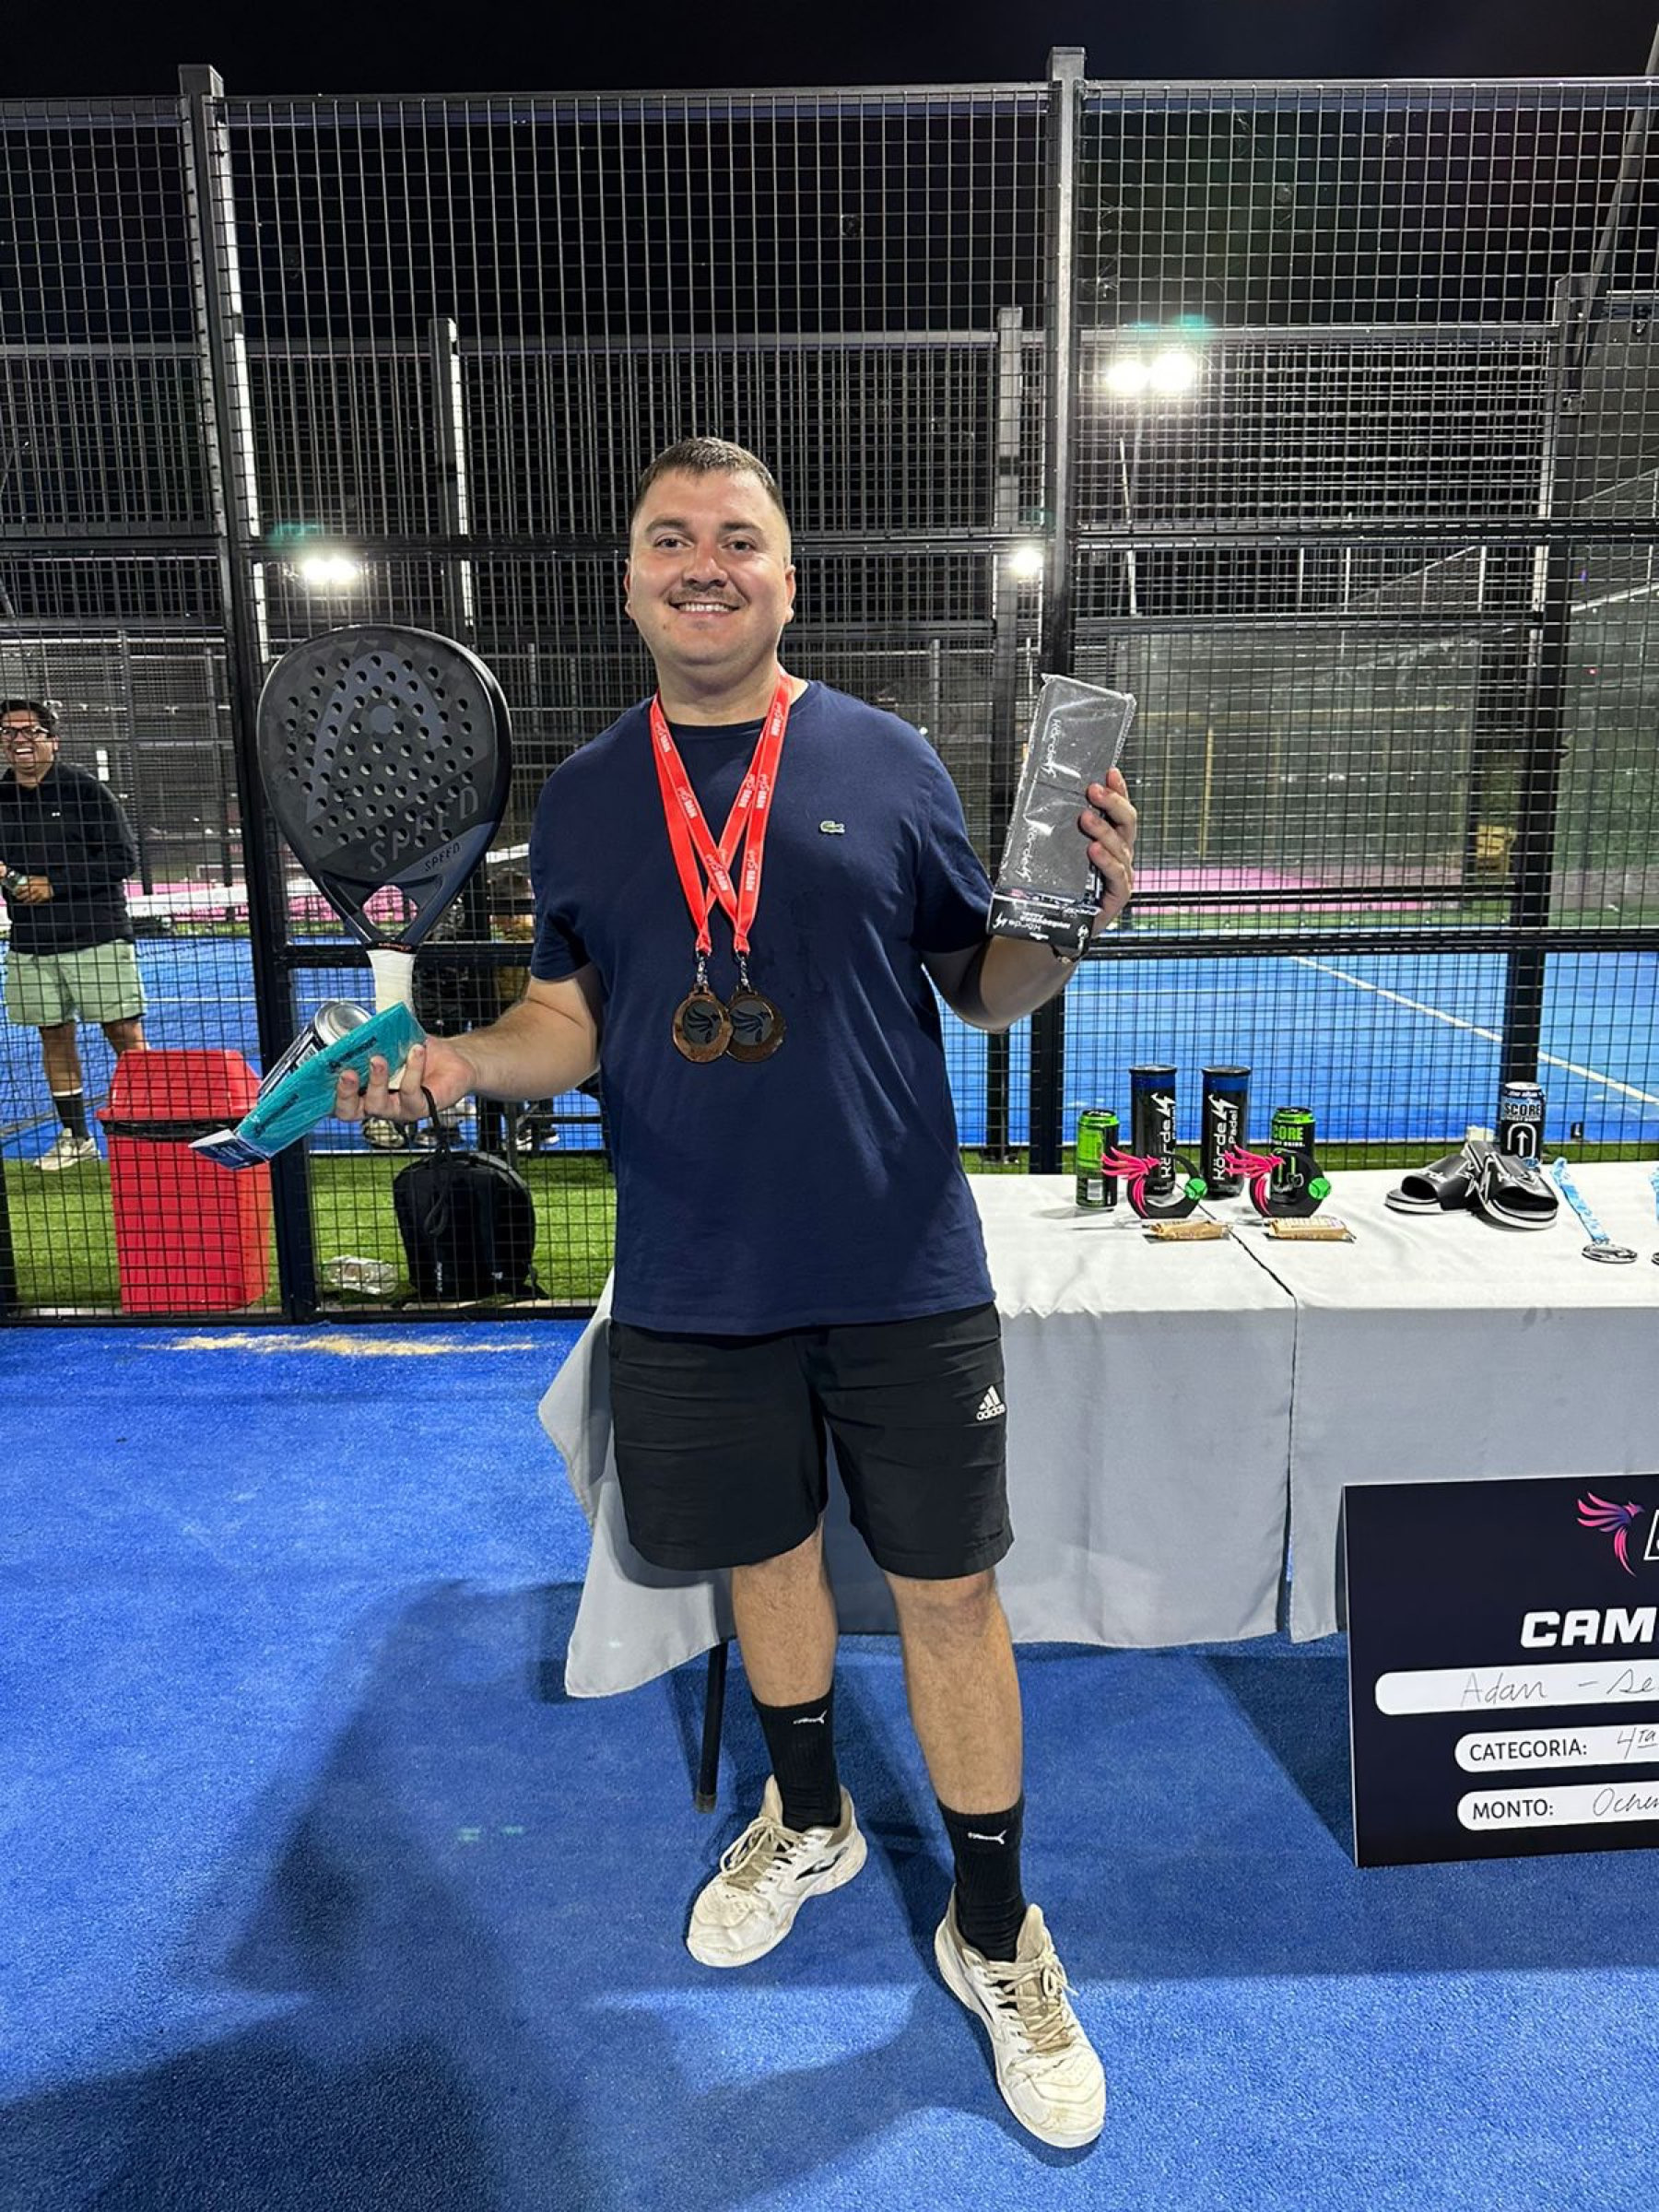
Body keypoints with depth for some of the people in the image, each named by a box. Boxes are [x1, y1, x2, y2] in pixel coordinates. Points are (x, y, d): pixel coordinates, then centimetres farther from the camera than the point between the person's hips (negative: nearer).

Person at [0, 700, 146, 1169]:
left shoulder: (85, 789, -4)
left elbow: (123, 856, -10)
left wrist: (54, 884, -14)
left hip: (97, 936, -5)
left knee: (124, 1033, -3)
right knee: (55, 1036, 9)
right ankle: (75, 1137, 19)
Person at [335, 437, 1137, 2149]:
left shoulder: (886, 761, -1)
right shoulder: (582, 795, 5)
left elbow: (982, 986, 3)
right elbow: (569, 1018, 8)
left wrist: (1076, 913, -16)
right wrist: (454, 1060, -11)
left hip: (903, 1275, -2)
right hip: (694, 1288, 2)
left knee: (950, 1593, 7)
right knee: (765, 1559, 20)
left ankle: (993, 1937, 30)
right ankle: (807, 1821, 48)